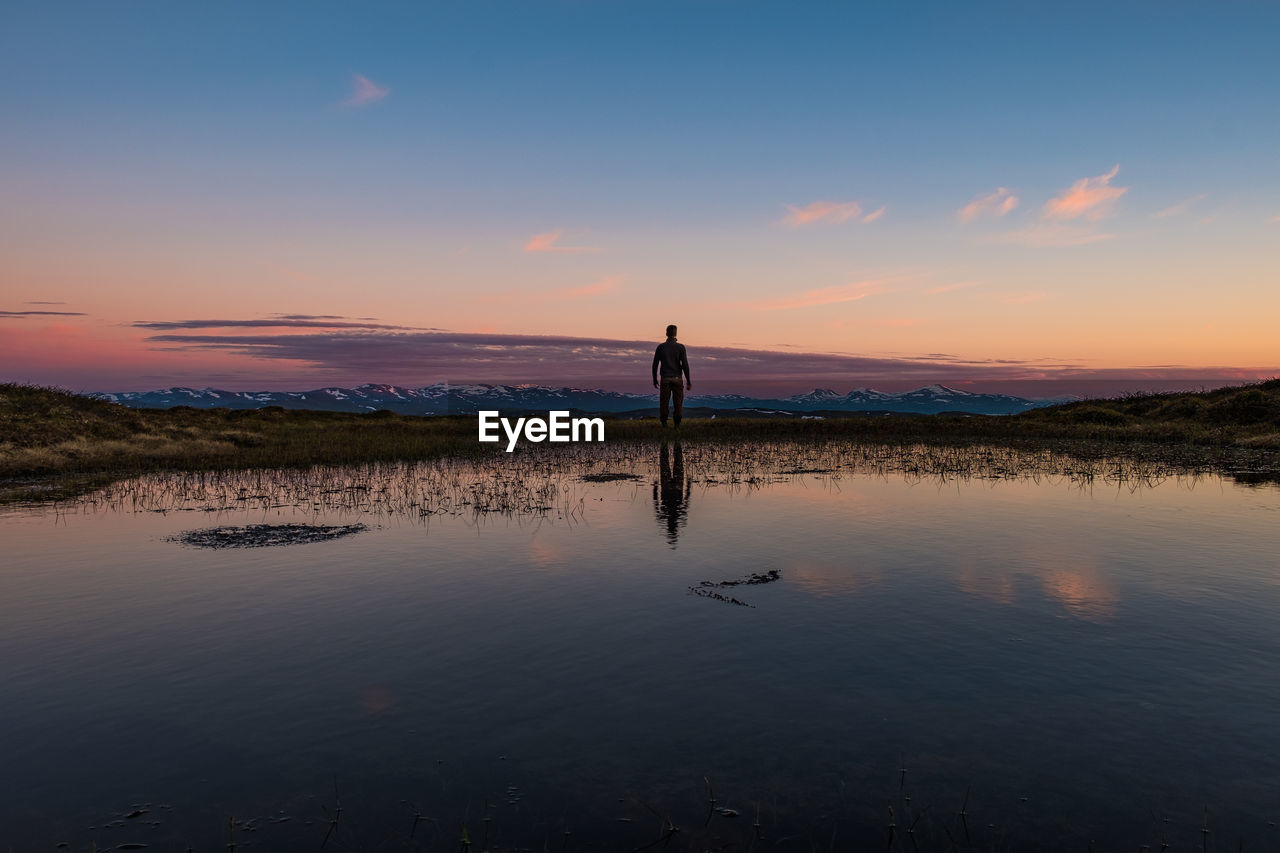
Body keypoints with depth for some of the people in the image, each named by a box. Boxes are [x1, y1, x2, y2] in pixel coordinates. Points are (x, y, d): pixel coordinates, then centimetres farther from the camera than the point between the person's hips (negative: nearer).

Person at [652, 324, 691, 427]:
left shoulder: (660, 347, 1)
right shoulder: (680, 347, -3)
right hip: (677, 379, -1)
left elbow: (655, 365, 2)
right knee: (678, 404, 3)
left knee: (663, 403, 4)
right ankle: (677, 426, -2)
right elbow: (685, 365, -9)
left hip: (665, 380, 1)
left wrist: (655, 380, 13)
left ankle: (664, 425, 0)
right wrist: (688, 382, -3)